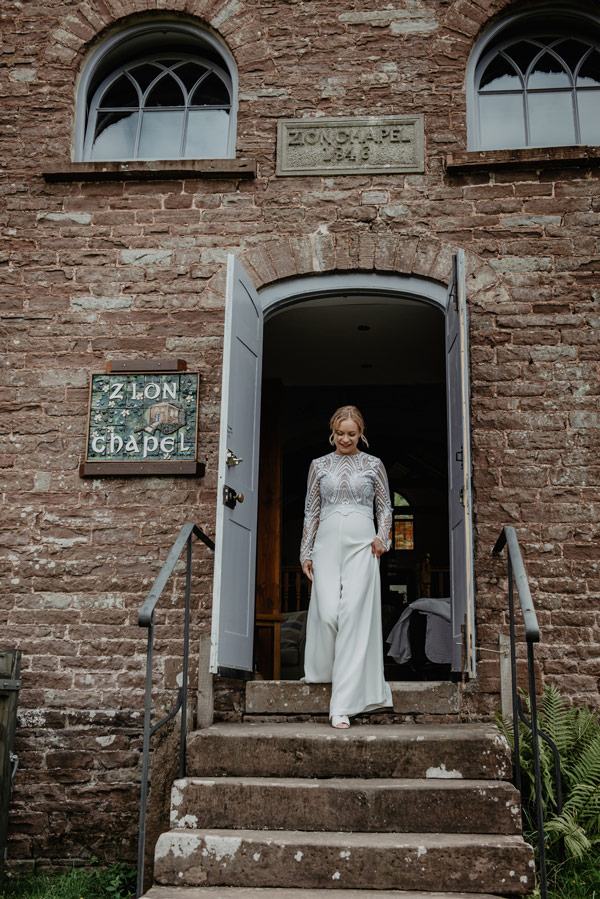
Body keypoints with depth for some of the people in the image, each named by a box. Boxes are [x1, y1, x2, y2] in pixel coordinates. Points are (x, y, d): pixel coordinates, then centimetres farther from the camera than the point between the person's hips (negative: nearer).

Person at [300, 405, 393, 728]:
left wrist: (382, 538, -3)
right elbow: (311, 511, 13)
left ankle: (343, 705, -8)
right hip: (327, 543, 1)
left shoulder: (373, 465, 8)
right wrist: (306, 552, 9)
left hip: (361, 543, -1)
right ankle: (324, 672, 20)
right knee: (327, 613, -11)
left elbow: (385, 507, 13)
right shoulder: (319, 465, 11)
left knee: (354, 615, -9)